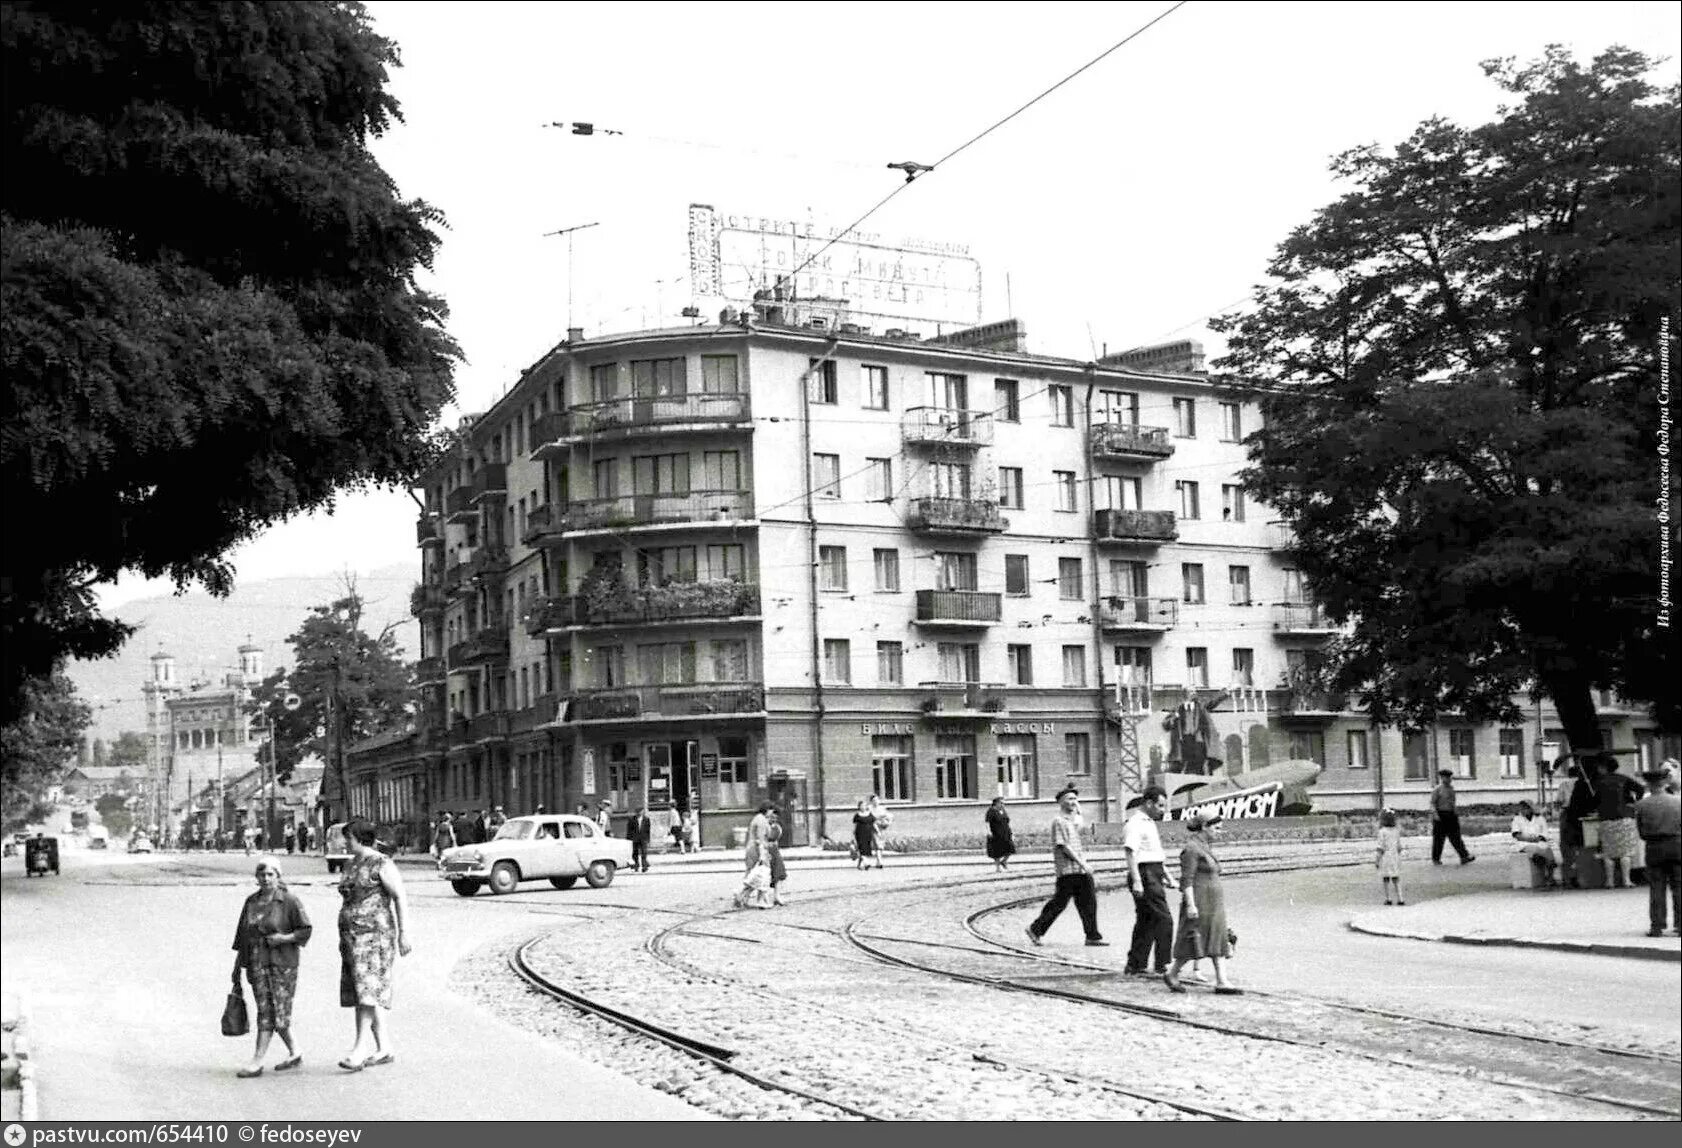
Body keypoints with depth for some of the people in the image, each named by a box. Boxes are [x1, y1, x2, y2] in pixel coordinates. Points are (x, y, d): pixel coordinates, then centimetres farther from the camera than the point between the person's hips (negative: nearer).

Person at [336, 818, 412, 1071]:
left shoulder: (382, 864, -9)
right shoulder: (350, 865, 17)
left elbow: (401, 898, -12)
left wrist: (404, 933, -17)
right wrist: (344, 939, 22)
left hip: (375, 934, -9)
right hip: (351, 936, 9)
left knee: (367, 991, -15)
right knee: (364, 993, 6)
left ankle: (360, 1048, -19)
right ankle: (384, 1049, 10)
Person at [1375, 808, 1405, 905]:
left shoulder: (1382, 831, -11)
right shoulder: (1396, 831, 5)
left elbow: (1381, 848, -13)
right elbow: (1399, 847, 8)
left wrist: (1377, 860, -9)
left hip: (1385, 857, -4)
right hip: (1395, 856, 4)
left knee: (1386, 879, 5)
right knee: (1396, 879, 10)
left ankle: (1387, 898, 6)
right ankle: (1400, 899, 5)